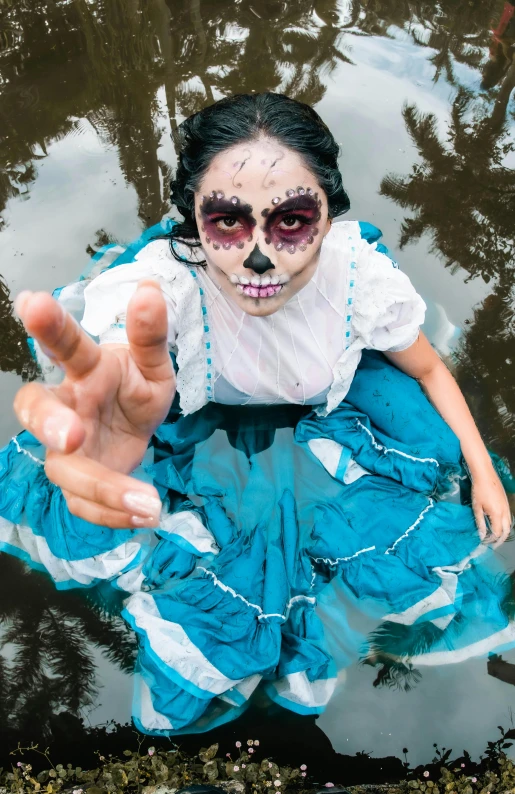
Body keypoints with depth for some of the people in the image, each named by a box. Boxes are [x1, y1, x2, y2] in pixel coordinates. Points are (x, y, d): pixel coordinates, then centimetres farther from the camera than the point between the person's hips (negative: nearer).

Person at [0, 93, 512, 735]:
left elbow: (429, 371, -8)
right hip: (199, 429, -1)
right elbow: (107, 363, -55)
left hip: (319, 421, 2)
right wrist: (90, 420, -79)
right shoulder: (159, 280, -35)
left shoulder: (361, 273, -27)